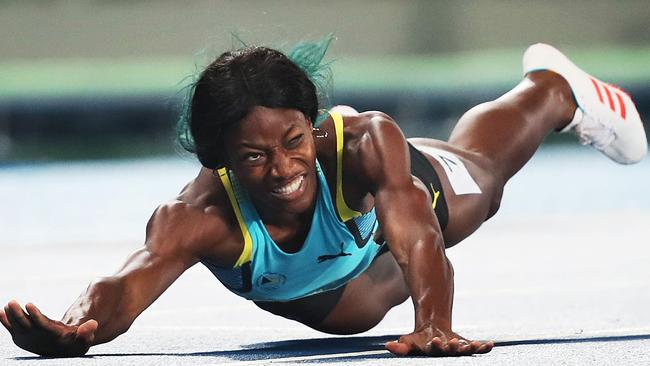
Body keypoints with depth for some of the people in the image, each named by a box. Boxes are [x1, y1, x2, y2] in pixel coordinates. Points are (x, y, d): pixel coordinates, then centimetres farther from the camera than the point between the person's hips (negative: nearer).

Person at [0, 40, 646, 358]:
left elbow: (417, 238, -62)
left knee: (476, 169, 34)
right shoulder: (196, 218, -50)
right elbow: (130, 282, -64)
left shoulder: (364, 145, -50)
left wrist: (433, 324, -83)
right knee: (352, 312, 37)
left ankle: (556, 87, 65)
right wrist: (77, 328, -88)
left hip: (406, 188, 0)